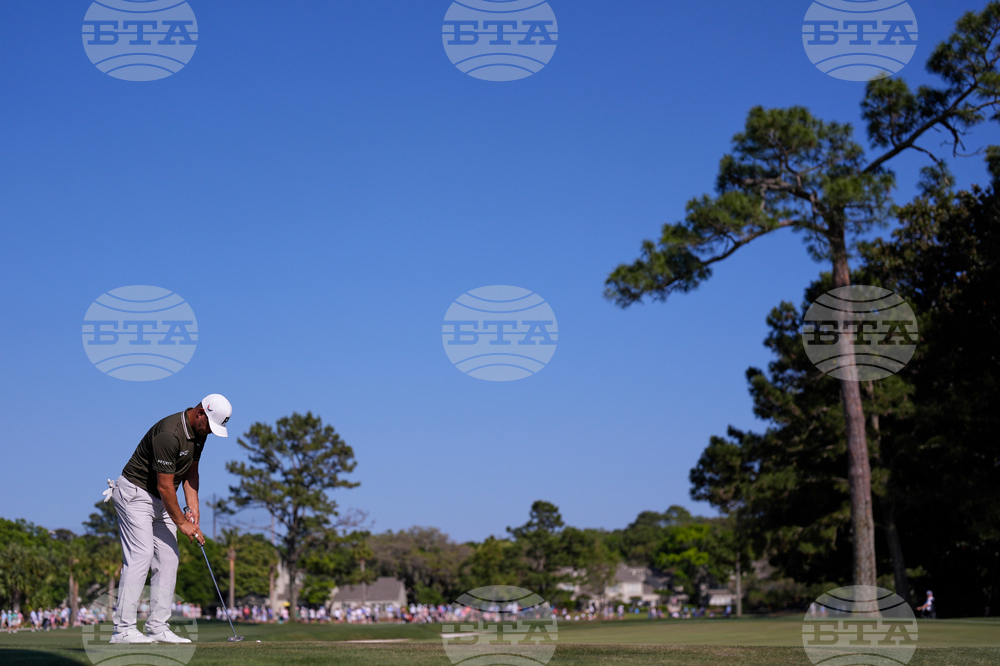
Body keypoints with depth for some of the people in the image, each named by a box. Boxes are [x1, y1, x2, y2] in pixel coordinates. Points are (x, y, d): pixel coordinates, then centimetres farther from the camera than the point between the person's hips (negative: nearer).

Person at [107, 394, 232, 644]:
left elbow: (191, 471, 12)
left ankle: (157, 627, 3)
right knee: (140, 555, -17)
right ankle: (123, 629, -17)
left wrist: (193, 507, 0)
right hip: (135, 494, -9)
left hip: (161, 501, 9)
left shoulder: (198, 432, 0)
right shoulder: (169, 434, -28)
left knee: (168, 558, 2)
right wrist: (181, 523, -16)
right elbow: (164, 486, -24)